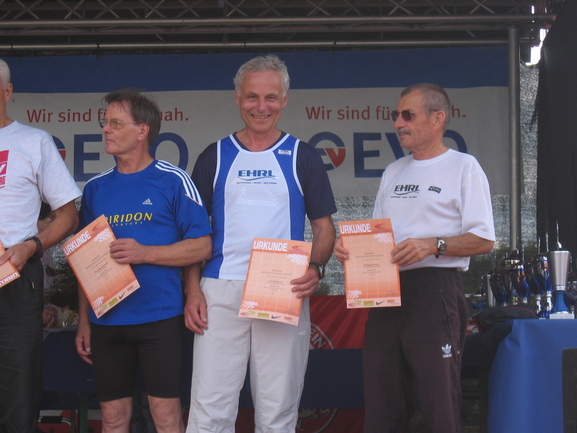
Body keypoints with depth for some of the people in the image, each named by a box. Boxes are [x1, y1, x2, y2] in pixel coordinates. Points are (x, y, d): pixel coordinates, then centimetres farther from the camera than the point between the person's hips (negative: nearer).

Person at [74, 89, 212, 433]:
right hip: (106, 320, 4)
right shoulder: (96, 188, 11)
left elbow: (202, 247, -5)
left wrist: (144, 253, -16)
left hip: (160, 317, -4)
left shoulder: (173, 181, -2)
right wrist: (83, 321, 11)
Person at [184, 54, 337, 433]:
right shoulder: (214, 157, 11)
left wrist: (316, 268, -13)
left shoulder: (302, 158, 9)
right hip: (220, 293, 0)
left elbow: (324, 227, 8)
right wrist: (193, 290, -1)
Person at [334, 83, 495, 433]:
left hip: (435, 290, -7)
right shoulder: (393, 172, 21)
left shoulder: (463, 167, 0)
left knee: (440, 403, -7)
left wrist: (433, 245, -20)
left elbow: (483, 240, -7)